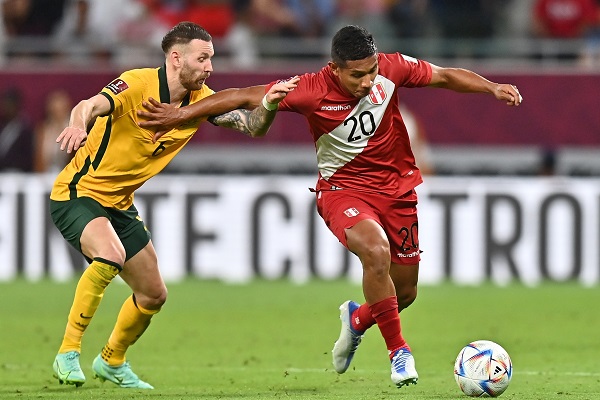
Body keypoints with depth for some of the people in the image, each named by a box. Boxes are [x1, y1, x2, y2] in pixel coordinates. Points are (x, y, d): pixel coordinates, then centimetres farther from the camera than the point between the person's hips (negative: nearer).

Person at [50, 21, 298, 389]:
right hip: (78, 193, -8)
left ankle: (112, 362, 38)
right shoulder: (137, 85, -22)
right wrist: (79, 124, -63)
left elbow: (251, 125, -5)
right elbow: (91, 106, -39)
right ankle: (68, 354, -26)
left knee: (154, 295, 12)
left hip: (120, 204, 8)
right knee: (110, 254, -36)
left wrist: (269, 103, -28)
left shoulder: (200, 98, -1)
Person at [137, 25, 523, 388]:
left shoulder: (391, 68, -15)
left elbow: (445, 76, 2)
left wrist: (492, 87, -11)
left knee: (404, 292, 8)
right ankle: (398, 351, -17)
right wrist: (181, 114, -17)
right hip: (343, 188, -4)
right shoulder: (312, 91, -22)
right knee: (376, 250, -33)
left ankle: (357, 318, 44)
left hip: (397, 186, 4)